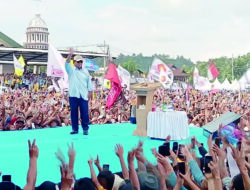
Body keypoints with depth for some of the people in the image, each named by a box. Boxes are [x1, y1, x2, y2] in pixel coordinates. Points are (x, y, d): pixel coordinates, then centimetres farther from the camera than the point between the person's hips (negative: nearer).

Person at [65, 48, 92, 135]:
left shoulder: (85, 71, 12)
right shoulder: (71, 70, 6)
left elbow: (89, 81, 15)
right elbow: (67, 63, -13)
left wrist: (90, 91, 7)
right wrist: (70, 55, -29)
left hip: (84, 95, 1)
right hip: (73, 95, -1)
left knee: (85, 113, -2)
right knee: (74, 112, 3)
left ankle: (85, 129, 8)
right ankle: (75, 129, 13)